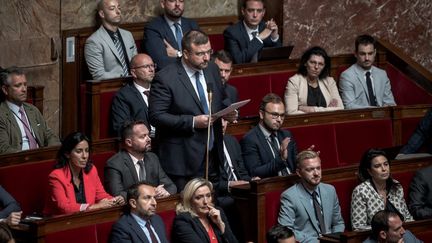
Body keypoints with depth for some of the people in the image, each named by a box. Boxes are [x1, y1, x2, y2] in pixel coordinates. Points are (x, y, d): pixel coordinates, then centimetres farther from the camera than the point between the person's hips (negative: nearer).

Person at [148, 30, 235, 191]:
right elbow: (156, 116, -16)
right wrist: (192, 122, -21)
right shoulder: (165, 78, -13)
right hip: (182, 159, -6)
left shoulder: (212, 70, 9)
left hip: (212, 155, 6)